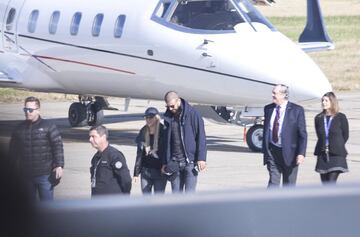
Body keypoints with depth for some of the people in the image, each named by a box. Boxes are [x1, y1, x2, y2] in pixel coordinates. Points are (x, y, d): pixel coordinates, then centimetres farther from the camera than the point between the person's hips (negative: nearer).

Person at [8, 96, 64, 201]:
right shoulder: (19, 128, 9)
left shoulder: (48, 126, -2)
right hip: (25, 175, 4)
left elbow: (58, 146, -7)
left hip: (45, 175, -4)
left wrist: (59, 165, -17)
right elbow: (13, 151, 14)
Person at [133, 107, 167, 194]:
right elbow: (139, 153, 11)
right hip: (145, 170, 4)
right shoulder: (143, 132, 6)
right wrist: (136, 173, 9)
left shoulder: (163, 132, -7)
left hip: (159, 171, -4)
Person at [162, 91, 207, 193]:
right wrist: (165, 162, 13)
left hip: (190, 162, -5)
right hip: (174, 163, 5)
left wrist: (201, 158, -12)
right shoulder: (168, 117, 10)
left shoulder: (193, 114, -4)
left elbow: (201, 137, -6)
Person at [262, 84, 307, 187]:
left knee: (289, 184, 6)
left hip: (289, 153, -3)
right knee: (273, 182, -2)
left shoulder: (297, 110, -5)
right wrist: (264, 150, 10)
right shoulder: (268, 109, 8)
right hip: (272, 151, 3)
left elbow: (302, 134, -7)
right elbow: (265, 131, 14)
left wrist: (301, 153, -14)